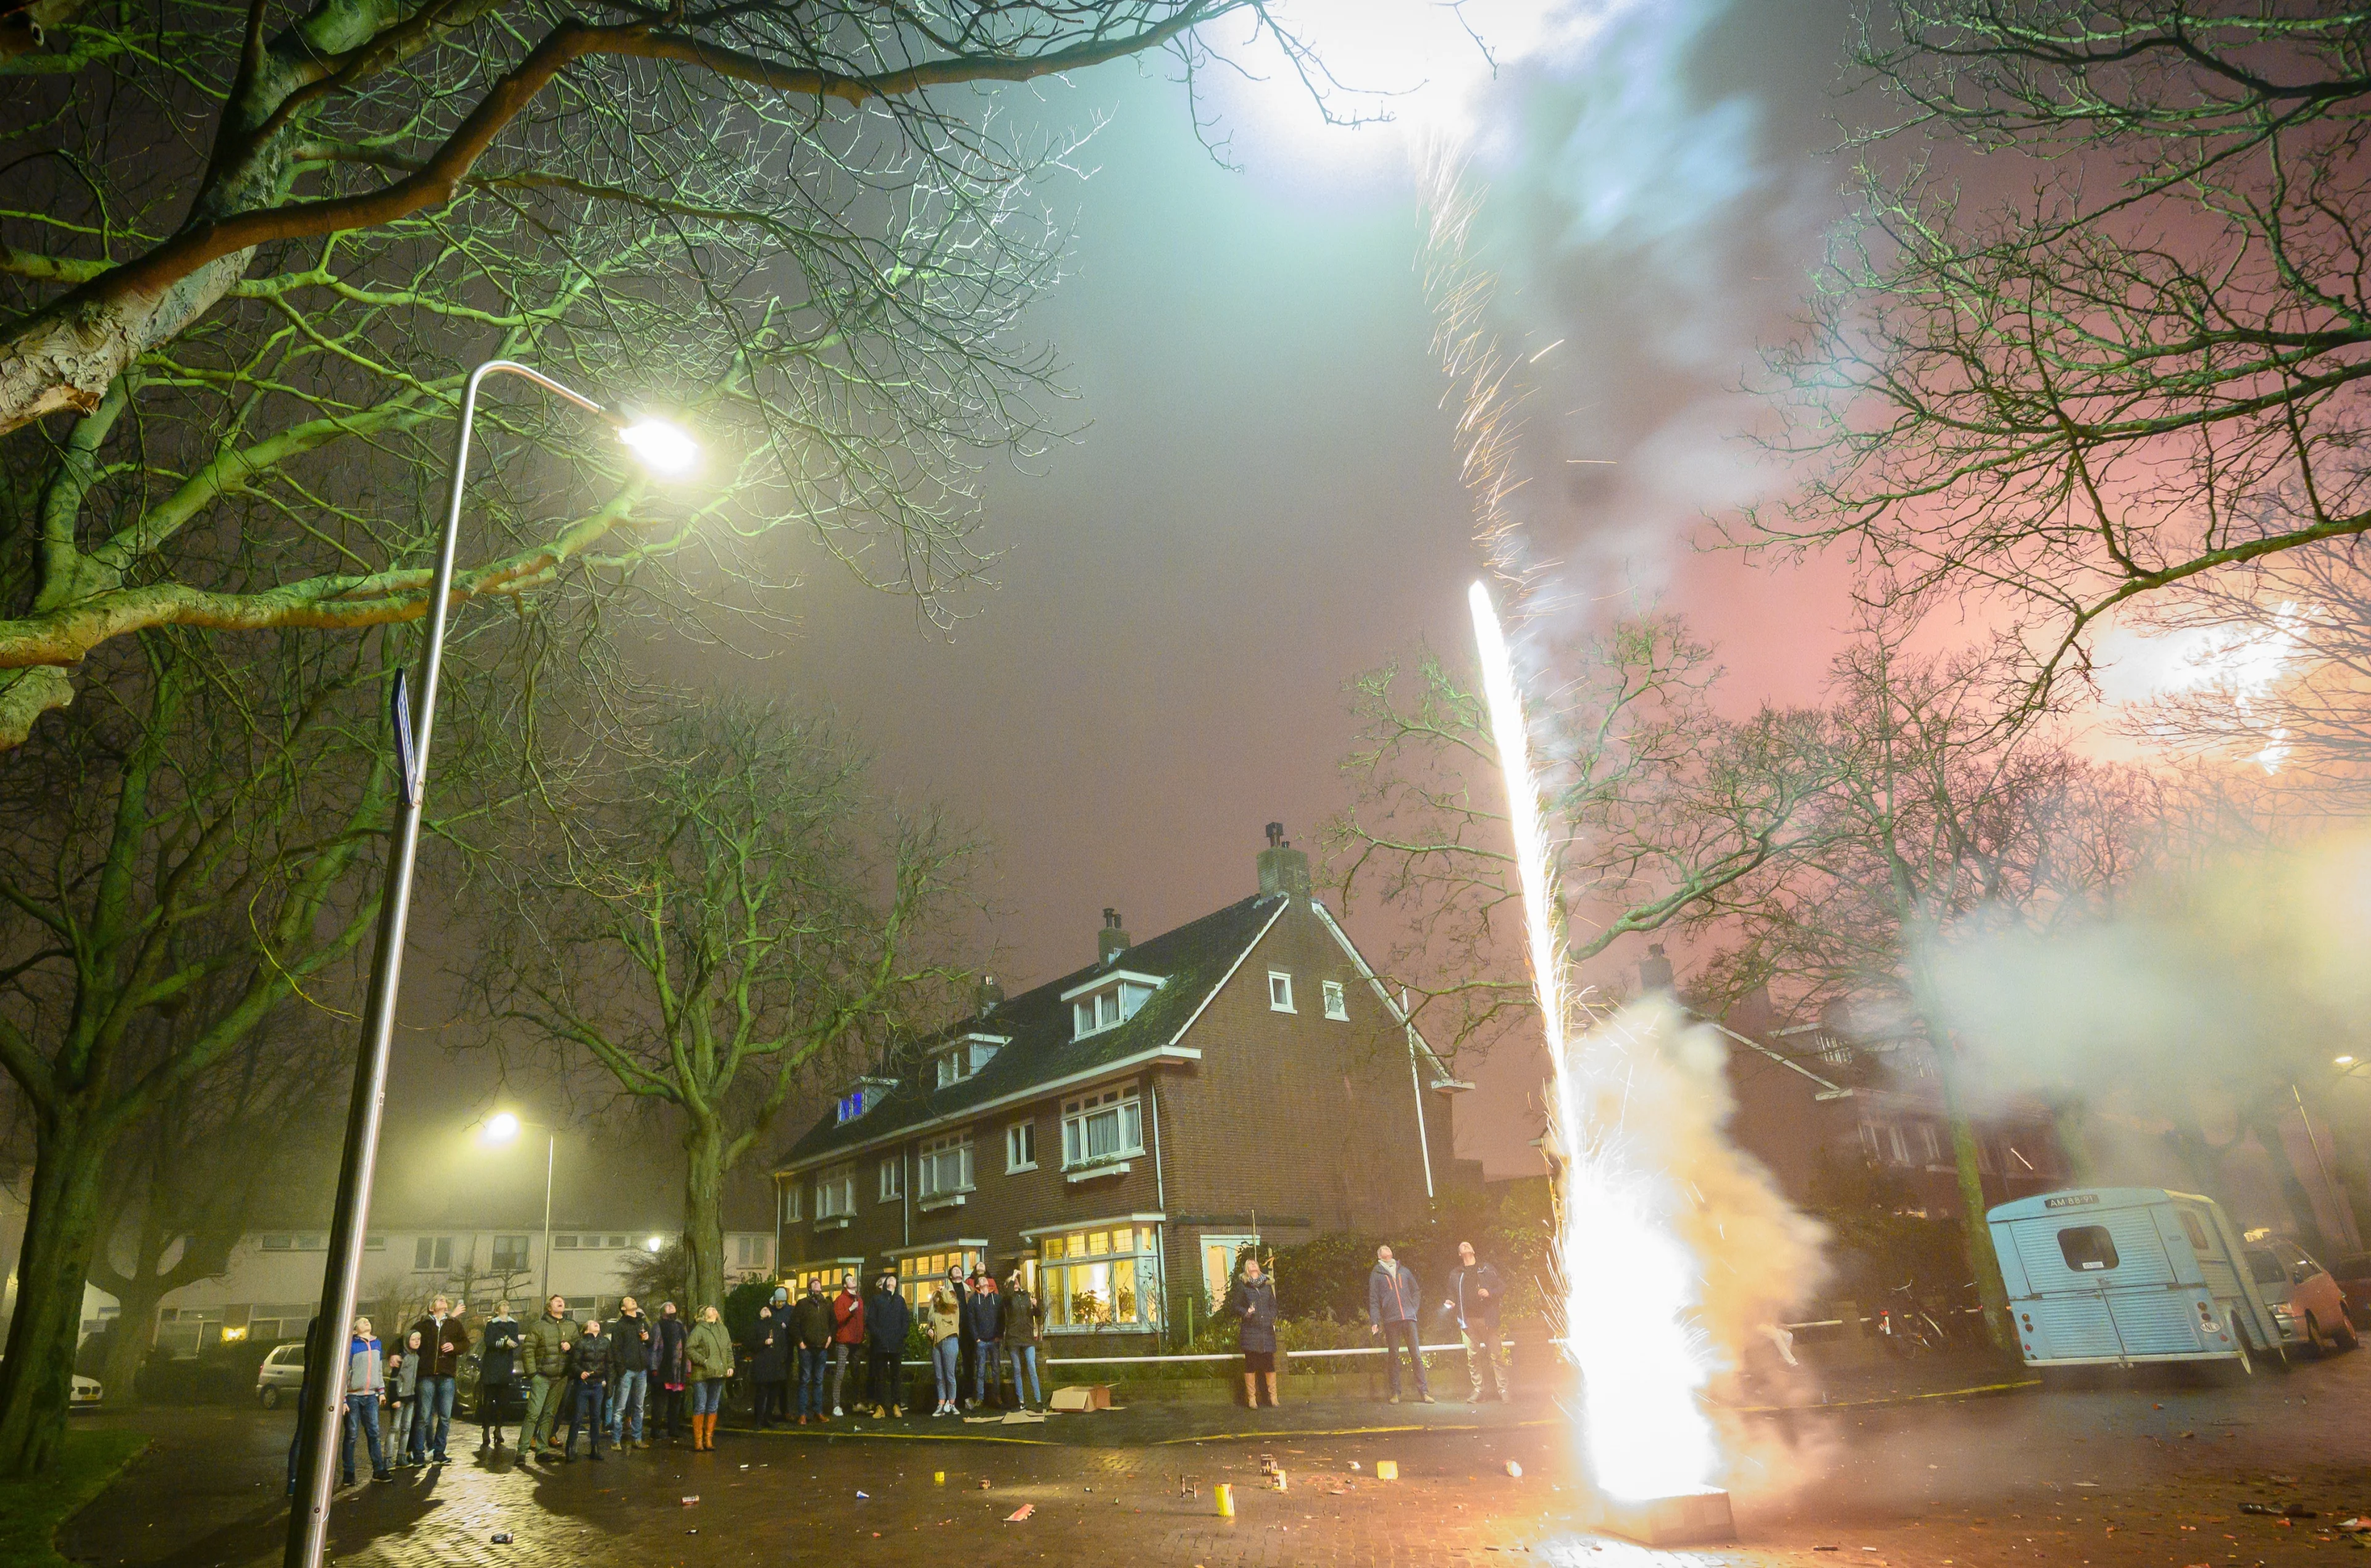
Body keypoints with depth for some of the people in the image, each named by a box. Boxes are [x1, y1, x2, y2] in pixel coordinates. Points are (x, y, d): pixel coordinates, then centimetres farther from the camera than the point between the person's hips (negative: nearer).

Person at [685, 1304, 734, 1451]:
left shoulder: (723, 1329, 15)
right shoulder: (699, 1329, -5)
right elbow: (689, 1348, -11)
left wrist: (730, 1366, 8)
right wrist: (703, 1361, -15)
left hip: (719, 1373, 6)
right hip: (702, 1374, -6)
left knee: (713, 1408, 10)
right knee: (700, 1407, -2)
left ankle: (709, 1440, 18)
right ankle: (698, 1441, 7)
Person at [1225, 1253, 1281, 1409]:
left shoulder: (1267, 1284, 14)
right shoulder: (1242, 1285, 5)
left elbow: (1273, 1305, 17)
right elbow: (1235, 1306, 3)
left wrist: (1272, 1318, 2)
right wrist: (1246, 1312, -14)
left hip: (1267, 1330, 2)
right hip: (1250, 1330, -2)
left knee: (1269, 1363, 1)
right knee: (1251, 1364, -2)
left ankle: (1273, 1397, 11)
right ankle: (1251, 1398, 7)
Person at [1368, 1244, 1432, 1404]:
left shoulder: (1404, 1271, 18)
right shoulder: (1376, 1274, 10)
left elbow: (1416, 1292, 21)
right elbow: (1373, 1300, 6)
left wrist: (1413, 1309, 6)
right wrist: (1374, 1322, -4)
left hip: (1409, 1318, 2)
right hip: (1390, 1320, -1)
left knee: (1417, 1355, -3)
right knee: (1393, 1356, 0)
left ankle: (1424, 1391, -1)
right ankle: (1395, 1393, 5)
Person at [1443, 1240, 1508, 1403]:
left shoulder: (1487, 1269, 12)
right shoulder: (1455, 1274, 15)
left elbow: (1503, 1287, 10)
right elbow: (1452, 1295, 17)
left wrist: (1490, 1293, -7)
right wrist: (1450, 1303, -3)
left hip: (1487, 1318, -1)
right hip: (1468, 1321, 2)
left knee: (1495, 1355, -7)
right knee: (1473, 1357, -3)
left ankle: (1502, 1391, -3)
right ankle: (1478, 1391, 4)